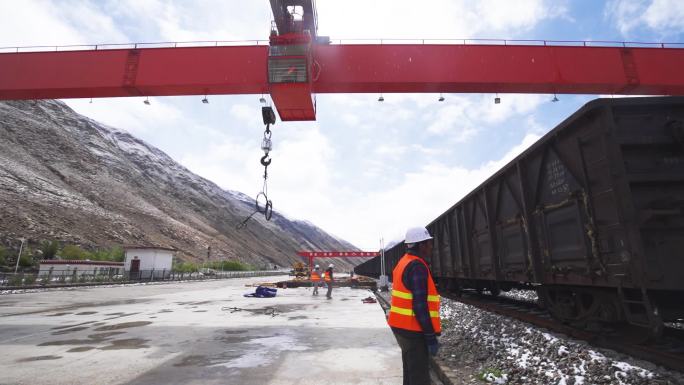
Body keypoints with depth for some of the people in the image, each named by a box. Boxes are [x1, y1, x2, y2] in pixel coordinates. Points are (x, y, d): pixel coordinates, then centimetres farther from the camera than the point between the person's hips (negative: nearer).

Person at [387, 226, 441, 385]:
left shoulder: (403, 262, 10)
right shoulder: (417, 266, -19)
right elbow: (420, 305, -23)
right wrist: (431, 336, -17)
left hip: (401, 326, 9)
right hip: (413, 330, -9)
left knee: (410, 372, 20)